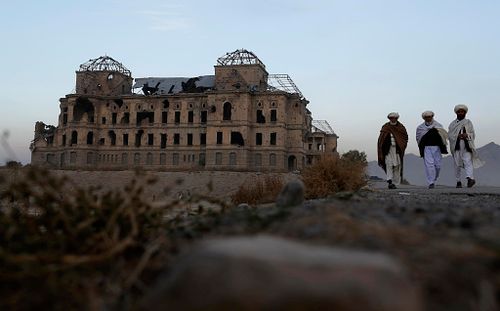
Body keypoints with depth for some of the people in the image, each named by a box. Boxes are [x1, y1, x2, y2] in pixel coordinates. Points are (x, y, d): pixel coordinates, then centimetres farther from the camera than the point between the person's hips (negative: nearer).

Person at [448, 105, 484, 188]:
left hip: (466, 146, -1)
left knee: (468, 161, -17)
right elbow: (449, 135, 4)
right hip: (456, 146, 1)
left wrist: (466, 135, -12)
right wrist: (458, 136, -13)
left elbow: (473, 134, 9)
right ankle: (458, 182, 7)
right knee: (457, 164, 1)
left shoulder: (468, 122, 14)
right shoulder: (452, 124, 13)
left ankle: (470, 179, -31)